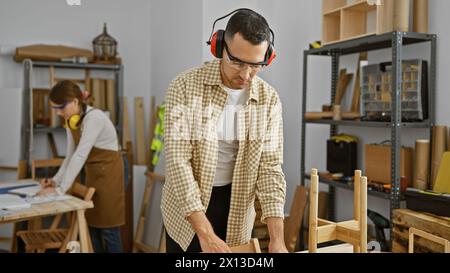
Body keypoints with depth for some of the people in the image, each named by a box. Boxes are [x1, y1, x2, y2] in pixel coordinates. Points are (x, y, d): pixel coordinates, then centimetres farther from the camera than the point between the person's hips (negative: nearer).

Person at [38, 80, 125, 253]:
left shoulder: (94, 117, -24)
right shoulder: (70, 121, 3)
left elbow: (80, 156, -30)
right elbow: (71, 155, 6)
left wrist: (61, 189, -31)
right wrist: (55, 181, -8)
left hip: (108, 174, -8)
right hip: (92, 175, 8)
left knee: (107, 228, -3)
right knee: (92, 225, 11)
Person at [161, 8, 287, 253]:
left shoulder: (269, 99, -8)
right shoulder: (185, 86, -18)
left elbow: (270, 167, -8)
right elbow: (178, 161, -22)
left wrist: (277, 238, -18)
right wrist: (205, 233, -28)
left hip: (237, 206, 3)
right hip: (186, 205, -2)